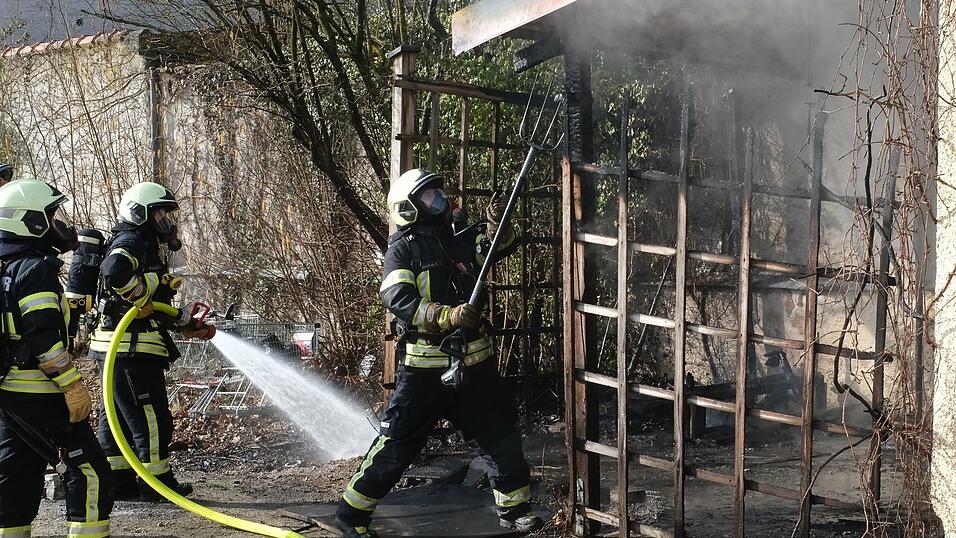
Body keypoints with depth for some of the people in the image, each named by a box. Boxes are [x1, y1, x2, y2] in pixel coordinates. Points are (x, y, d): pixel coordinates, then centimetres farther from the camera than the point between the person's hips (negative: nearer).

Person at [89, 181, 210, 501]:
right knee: (152, 417, -4)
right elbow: (115, 272, -33)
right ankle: (157, 482, 4)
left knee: (119, 417, 15)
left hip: (116, 348, 11)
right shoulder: (130, 242, -10)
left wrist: (187, 325, 22)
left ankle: (118, 480, 23)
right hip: (132, 348, -11)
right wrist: (143, 298, -22)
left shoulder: (146, 247, 23)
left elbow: (157, 310, 26)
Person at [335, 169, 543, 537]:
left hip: (474, 361, 6)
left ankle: (514, 508, 25)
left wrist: (497, 224, -20)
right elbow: (398, 299, -18)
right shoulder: (403, 249, -5)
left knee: (500, 433, 10)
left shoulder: (459, 241, 13)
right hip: (426, 365, -5)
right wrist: (447, 316, -31)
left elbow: (498, 245, 2)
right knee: (397, 442, -2)